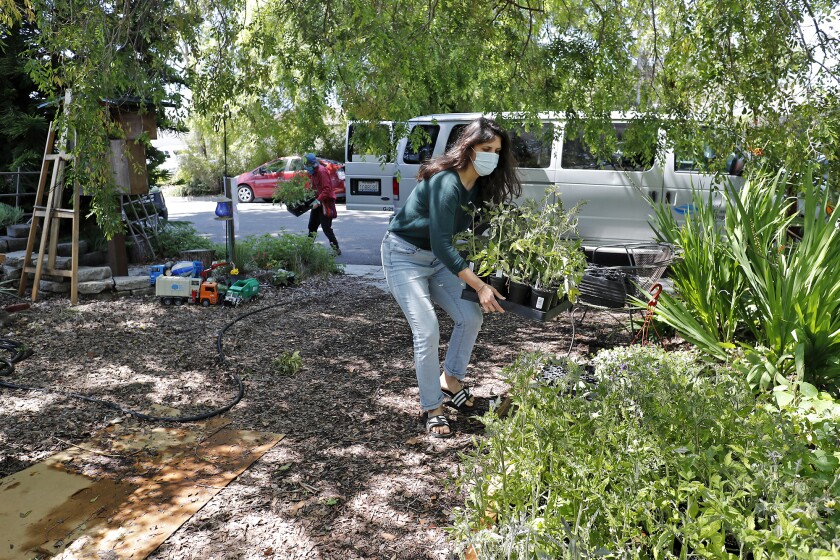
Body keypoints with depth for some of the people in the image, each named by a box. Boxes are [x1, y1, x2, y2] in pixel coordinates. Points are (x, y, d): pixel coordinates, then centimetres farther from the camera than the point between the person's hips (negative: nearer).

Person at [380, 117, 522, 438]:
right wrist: (480, 286, -32)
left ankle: (451, 381, 21)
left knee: (471, 317, 0)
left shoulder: (479, 185, -3)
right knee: (427, 332, -14)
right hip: (405, 256, -8)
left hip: (438, 259, 8)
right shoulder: (445, 183, -29)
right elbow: (441, 244, -32)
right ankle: (433, 410, 3)